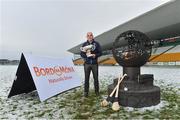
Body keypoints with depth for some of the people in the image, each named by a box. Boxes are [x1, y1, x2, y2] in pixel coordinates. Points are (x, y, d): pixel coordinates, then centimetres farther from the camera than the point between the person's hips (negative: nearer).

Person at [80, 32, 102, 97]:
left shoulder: (96, 44, 3)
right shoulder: (84, 44, 5)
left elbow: (100, 53, 2)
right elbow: (81, 54, 3)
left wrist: (95, 55, -16)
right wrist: (86, 55, -16)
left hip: (94, 63, 0)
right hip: (87, 64, 0)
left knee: (96, 78, 8)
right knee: (86, 78, 5)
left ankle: (97, 91, 23)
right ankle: (86, 92, 17)